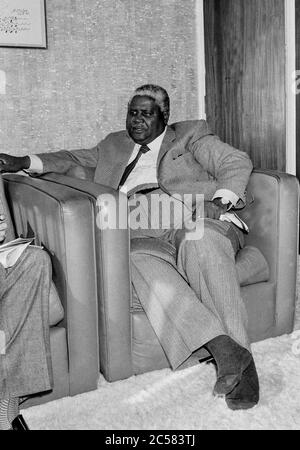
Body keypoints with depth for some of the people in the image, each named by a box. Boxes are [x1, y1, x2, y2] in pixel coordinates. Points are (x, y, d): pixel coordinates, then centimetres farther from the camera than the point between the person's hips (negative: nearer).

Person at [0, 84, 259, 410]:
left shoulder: (191, 134, 21)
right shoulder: (115, 144, 33)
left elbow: (237, 163, 13)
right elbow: (76, 159, 37)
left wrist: (220, 201, -7)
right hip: (140, 230, 2)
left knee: (199, 242, -39)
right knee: (138, 260, -35)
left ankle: (236, 345, -40)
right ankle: (222, 348, -45)